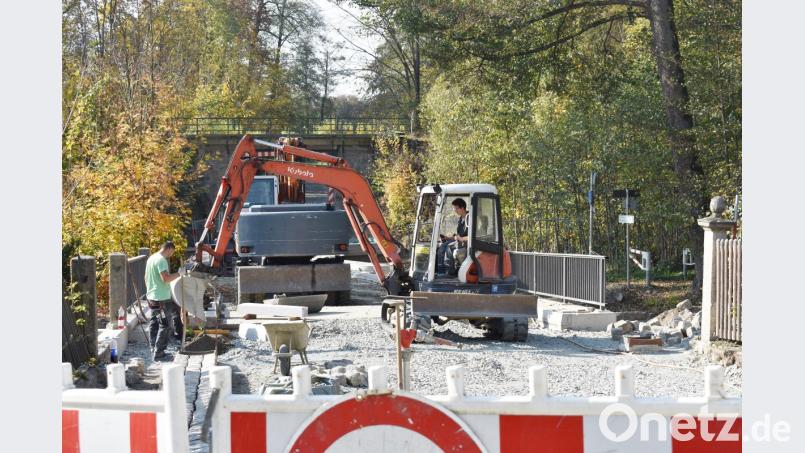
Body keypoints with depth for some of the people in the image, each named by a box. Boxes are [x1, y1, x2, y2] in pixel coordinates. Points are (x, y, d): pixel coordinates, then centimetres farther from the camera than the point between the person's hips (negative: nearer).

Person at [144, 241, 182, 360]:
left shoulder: (151, 258, 11)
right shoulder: (161, 260, -18)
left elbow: (146, 278, 20)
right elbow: (166, 278, -29)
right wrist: (179, 274, -18)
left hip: (151, 296, 9)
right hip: (162, 298, -9)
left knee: (153, 323, 15)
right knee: (164, 325, -2)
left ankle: (154, 348, 21)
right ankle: (158, 352, -3)